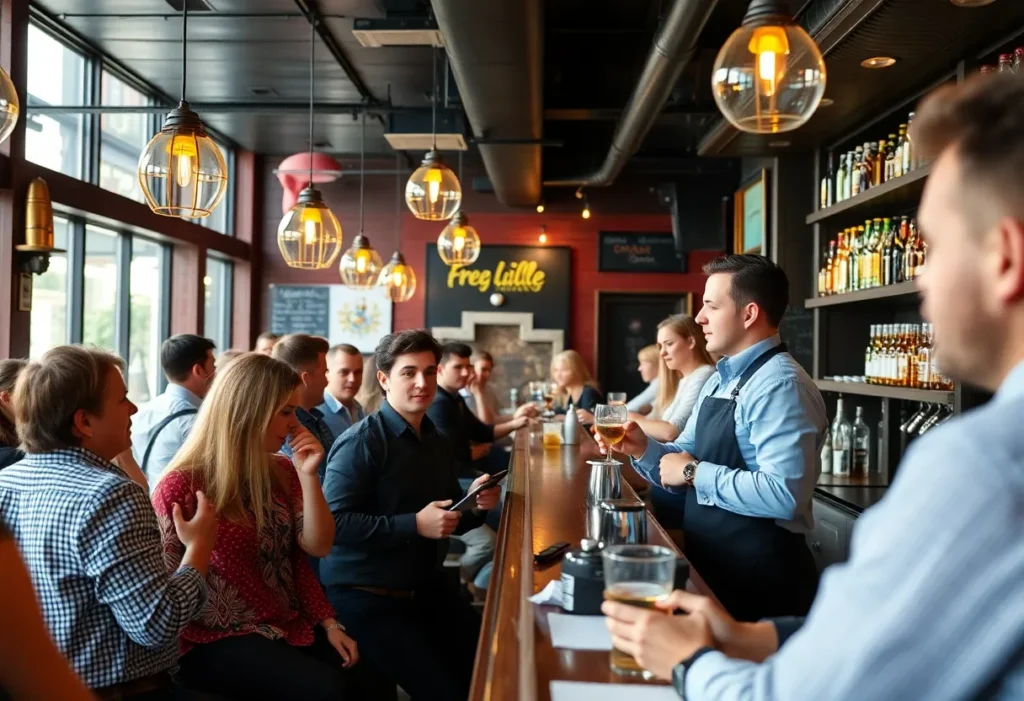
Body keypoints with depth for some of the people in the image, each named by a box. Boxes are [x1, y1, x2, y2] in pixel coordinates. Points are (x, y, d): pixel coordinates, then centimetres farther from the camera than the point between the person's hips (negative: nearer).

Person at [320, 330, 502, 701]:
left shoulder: (437, 443, 9)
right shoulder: (361, 442, -16)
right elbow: (333, 522, -26)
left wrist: (474, 506, -2)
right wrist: (414, 525, -26)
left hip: (426, 585, 8)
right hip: (365, 595, -7)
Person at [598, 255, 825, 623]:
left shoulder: (780, 385, -20)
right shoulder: (719, 381, 9)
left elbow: (784, 494, -30)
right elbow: (683, 461, 15)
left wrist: (696, 473, -22)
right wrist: (643, 449, -5)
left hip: (759, 580, -9)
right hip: (708, 568, 9)